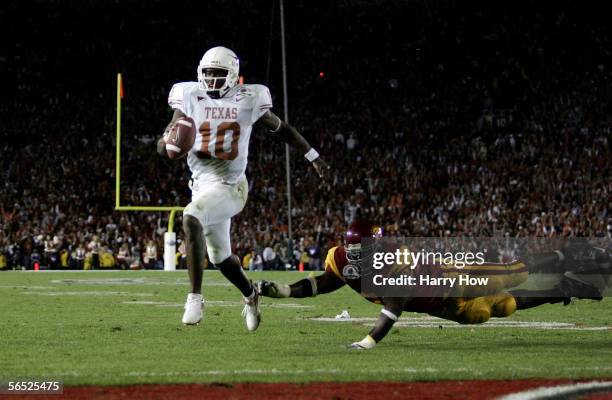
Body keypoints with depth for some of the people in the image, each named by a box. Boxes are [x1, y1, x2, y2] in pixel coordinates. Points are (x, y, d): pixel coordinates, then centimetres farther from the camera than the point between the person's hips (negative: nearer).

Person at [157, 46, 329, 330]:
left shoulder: (247, 101, -6)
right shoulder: (190, 98, -1)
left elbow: (281, 128, 9)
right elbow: (164, 143, -2)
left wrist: (313, 157, 15)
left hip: (230, 186, -5)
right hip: (202, 184, 5)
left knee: (191, 219, -32)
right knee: (221, 257, 16)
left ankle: (195, 297, -30)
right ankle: (249, 294, 48)